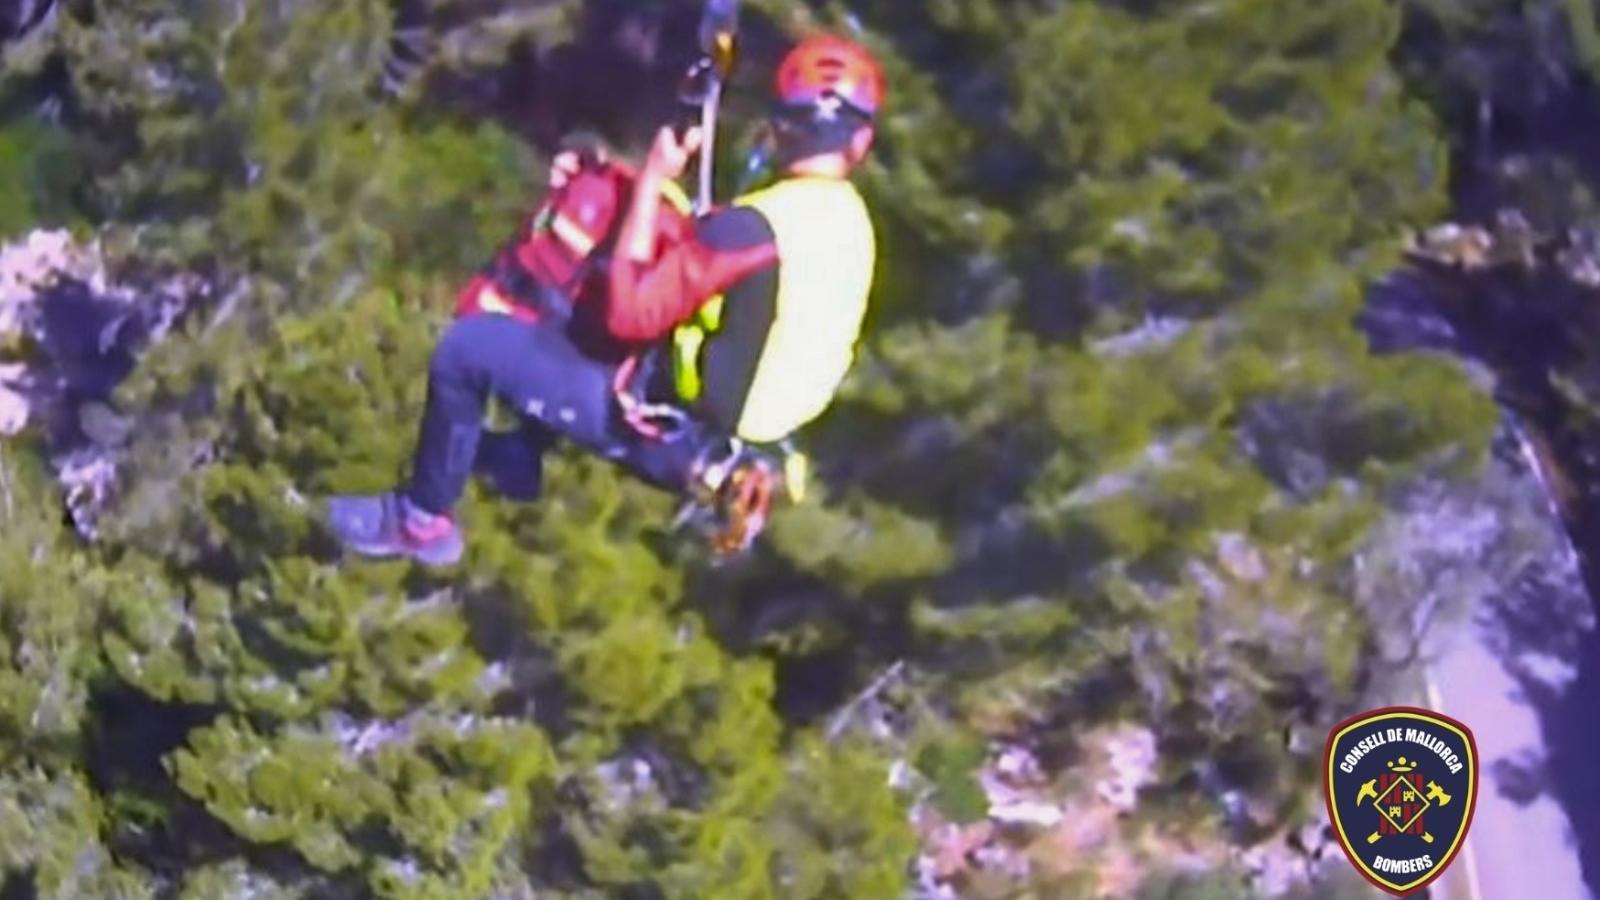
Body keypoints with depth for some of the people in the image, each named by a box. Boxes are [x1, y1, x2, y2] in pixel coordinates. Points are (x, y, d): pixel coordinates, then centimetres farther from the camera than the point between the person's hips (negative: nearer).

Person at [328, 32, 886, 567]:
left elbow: (631, 311, -23)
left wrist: (650, 184, -17)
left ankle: (423, 521, 14)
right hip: (734, 433, 9)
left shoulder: (755, 227, -29)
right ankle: (525, 453, 34)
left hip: (676, 433, -9)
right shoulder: (851, 219, -1)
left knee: (468, 348, -4)